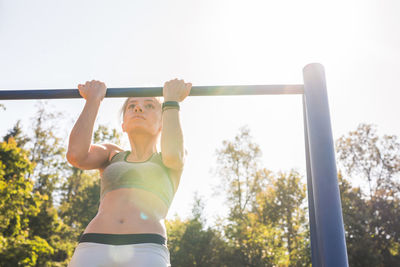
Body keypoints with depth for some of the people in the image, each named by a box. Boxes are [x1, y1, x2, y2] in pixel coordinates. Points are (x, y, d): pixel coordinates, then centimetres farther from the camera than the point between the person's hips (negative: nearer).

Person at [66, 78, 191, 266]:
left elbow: (173, 154, -3)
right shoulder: (112, 154, 26)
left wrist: (171, 101, 10)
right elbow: (76, 155, 5)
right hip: (92, 249, 2)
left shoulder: (168, 161, 22)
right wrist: (93, 100, 16)